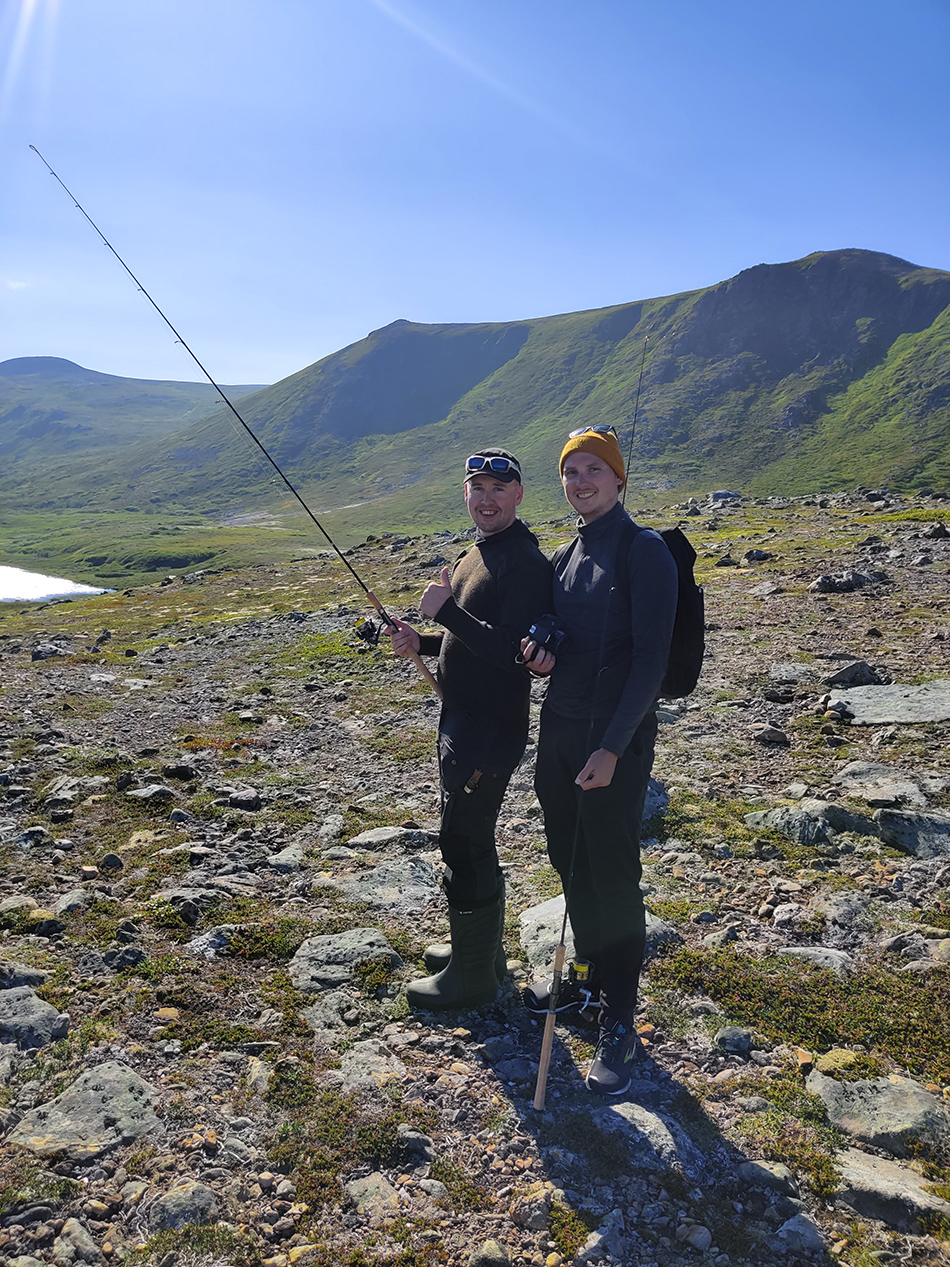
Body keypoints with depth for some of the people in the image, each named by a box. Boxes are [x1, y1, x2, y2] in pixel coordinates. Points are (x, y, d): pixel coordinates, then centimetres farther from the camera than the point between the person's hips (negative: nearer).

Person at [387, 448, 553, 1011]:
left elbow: (514, 652, -26)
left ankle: (473, 977, 16)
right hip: (463, 725, 10)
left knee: (465, 846, -1)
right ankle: (482, 948, 38)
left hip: (492, 732, -10)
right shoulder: (478, 555, 13)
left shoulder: (525, 563, -19)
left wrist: (446, 610, -25)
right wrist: (424, 642, 4)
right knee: (471, 840, 20)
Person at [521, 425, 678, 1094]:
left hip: (617, 739, -7)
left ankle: (620, 1021, 17)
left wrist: (612, 748, -20)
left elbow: (651, 661, -16)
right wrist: (543, 657, -3)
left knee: (612, 875, 1)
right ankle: (588, 975, 38)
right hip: (559, 730, 7)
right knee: (570, 862, 17)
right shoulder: (566, 556, 11)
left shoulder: (645, 551, -12)